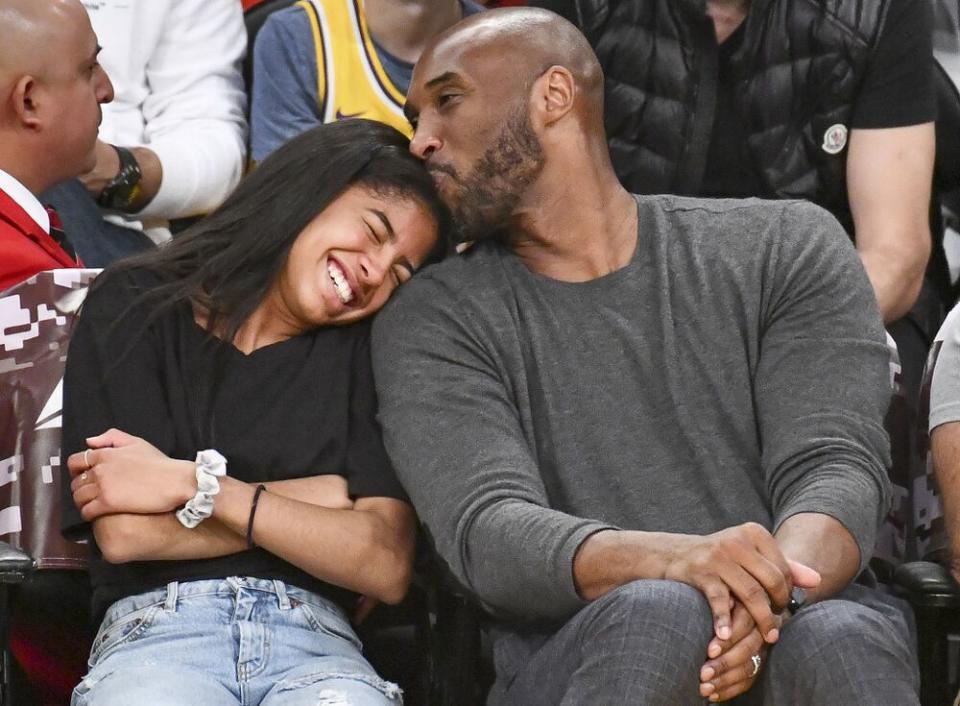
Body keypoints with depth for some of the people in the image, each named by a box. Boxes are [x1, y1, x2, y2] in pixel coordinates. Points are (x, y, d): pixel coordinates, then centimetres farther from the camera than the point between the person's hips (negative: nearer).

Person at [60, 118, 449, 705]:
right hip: (157, 633, -2)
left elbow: (387, 569, 2)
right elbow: (122, 533, -4)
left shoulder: (368, 351, 15)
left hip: (313, 643, 2)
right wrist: (326, 499, 1)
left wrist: (196, 486, -4)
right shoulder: (132, 307, 10)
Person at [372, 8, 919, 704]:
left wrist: (775, 588, -26)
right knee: (657, 616, -35)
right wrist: (677, 559, -28)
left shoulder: (786, 247, 11)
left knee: (840, 637, -35)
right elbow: (486, 533, -7)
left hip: (786, 633, 0)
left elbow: (836, 466, -1)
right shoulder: (430, 323, 9)